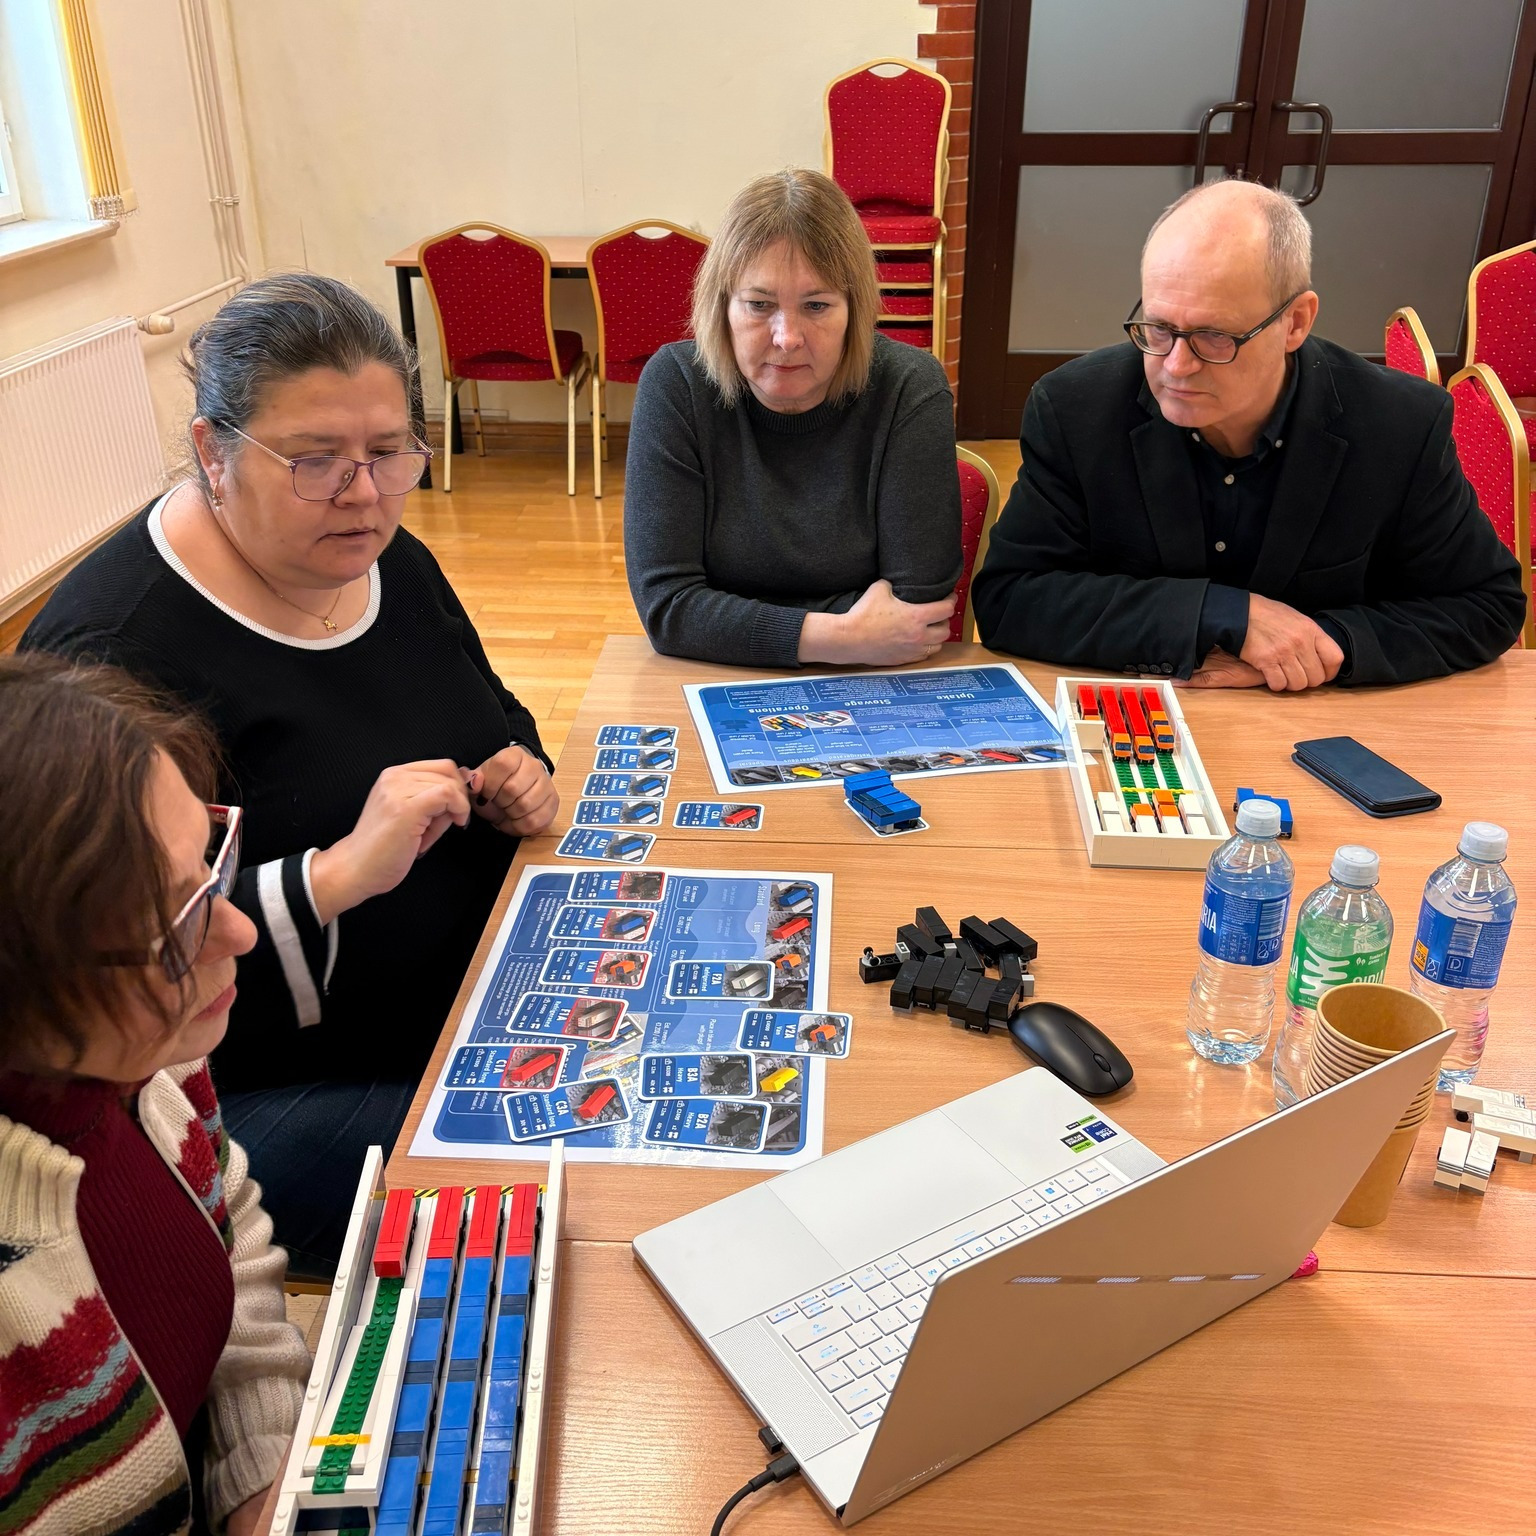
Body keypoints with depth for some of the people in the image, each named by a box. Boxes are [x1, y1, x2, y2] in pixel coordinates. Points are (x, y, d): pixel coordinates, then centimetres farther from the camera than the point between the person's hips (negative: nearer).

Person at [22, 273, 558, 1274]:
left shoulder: (388, 561, 5)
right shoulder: (118, 648, -20)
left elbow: (494, 718, 21)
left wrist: (518, 780, -2)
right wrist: (338, 875, -33)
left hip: (485, 997, 8)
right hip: (273, 1092, -7)